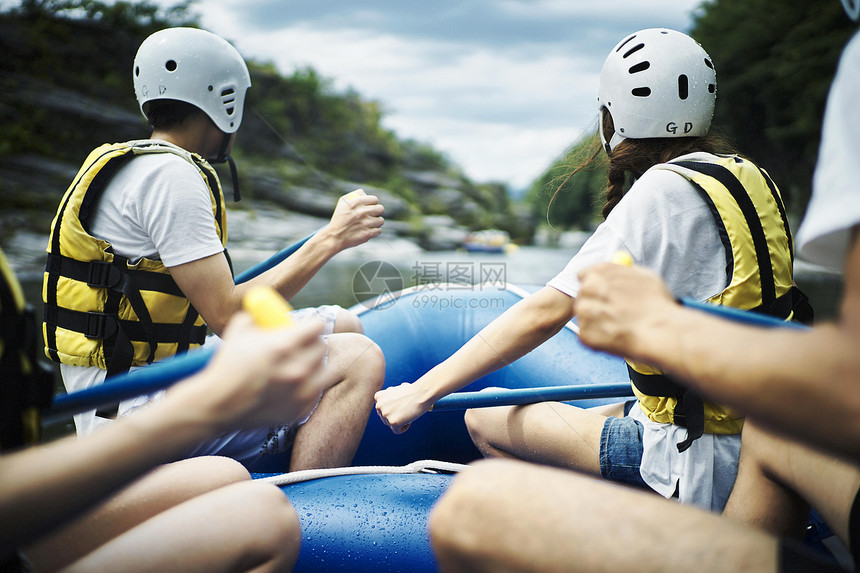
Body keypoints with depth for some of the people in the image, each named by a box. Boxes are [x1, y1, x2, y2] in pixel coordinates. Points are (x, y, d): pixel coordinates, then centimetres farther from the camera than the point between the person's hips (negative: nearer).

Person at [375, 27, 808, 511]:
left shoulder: (663, 190, -19)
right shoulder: (748, 175, 6)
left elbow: (547, 312, -24)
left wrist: (424, 391, -19)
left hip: (698, 466, -9)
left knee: (485, 421, 0)